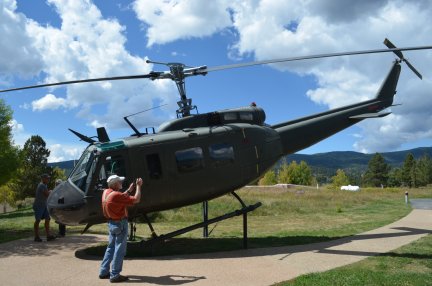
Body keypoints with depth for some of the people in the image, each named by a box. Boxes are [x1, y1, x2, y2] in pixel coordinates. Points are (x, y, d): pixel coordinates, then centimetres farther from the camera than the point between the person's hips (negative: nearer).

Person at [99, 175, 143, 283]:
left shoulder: (106, 192, 2)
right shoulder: (116, 195, -24)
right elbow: (136, 200, -21)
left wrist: (129, 190, 15)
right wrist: (138, 186, -11)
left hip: (111, 223, 9)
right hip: (120, 224, -9)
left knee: (111, 247, 19)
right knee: (119, 249, -1)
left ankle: (104, 272, 25)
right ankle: (114, 275, 4)